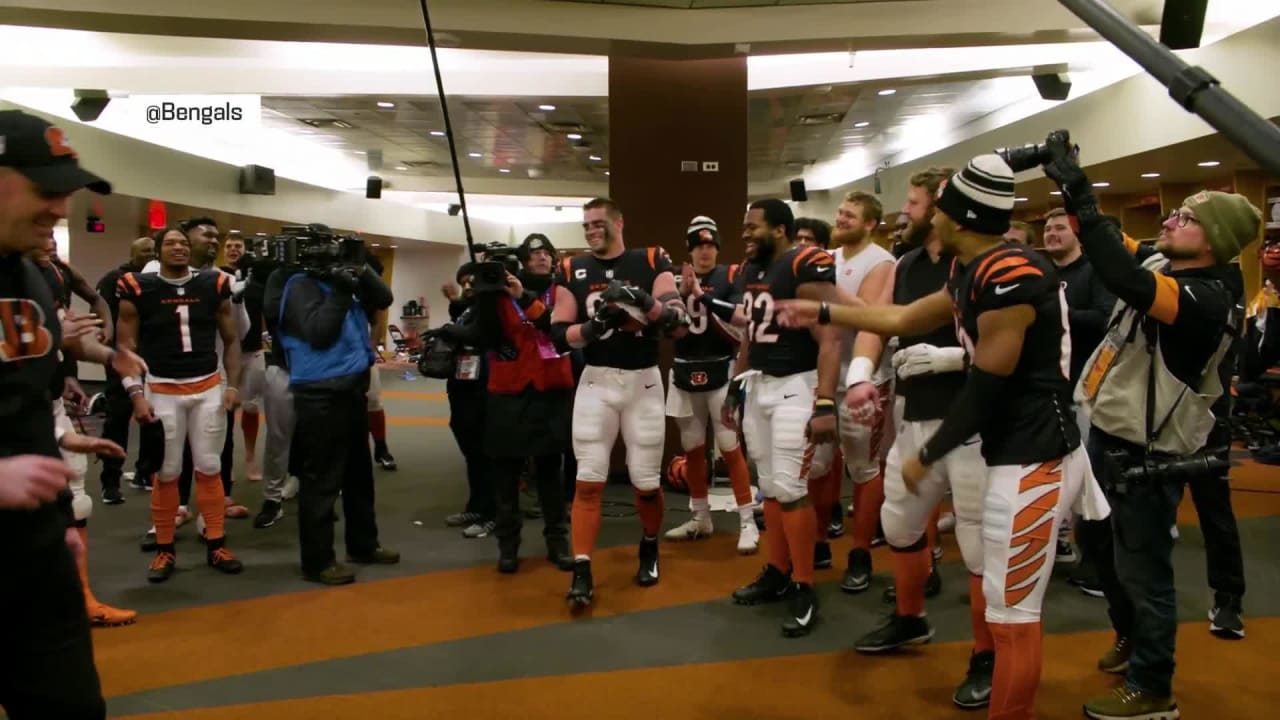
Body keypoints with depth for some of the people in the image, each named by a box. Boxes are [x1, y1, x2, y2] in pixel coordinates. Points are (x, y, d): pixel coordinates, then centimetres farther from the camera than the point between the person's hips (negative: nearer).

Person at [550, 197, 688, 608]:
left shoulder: (652, 262, 0)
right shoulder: (572, 271, 4)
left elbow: (678, 321, -9)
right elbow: (560, 336, -2)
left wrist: (647, 304, -28)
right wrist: (593, 327, -21)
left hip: (644, 381, 0)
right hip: (596, 381, 1)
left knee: (646, 481, 7)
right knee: (588, 480, -4)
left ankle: (649, 550, 34)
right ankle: (581, 571, 2)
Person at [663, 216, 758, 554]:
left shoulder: (732, 276, -3)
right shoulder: (675, 278, 8)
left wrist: (703, 296, -21)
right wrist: (682, 293, -12)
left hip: (720, 372, -4)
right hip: (684, 373, 4)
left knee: (730, 448, -5)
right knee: (692, 449, 13)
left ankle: (748, 523, 3)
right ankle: (700, 518, 27)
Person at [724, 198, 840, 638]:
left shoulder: (807, 267, -14)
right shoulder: (751, 269, 10)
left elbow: (829, 340, -19)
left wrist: (825, 404, -26)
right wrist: (735, 388, 22)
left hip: (795, 387, -8)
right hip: (757, 385, 8)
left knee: (790, 489, -8)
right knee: (769, 487, 13)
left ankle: (804, 589, 5)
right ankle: (777, 573, 26)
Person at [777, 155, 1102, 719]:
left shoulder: (1008, 275, -21)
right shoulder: (973, 274, 10)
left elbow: (987, 390, -17)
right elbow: (905, 320, 24)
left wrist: (927, 457, -4)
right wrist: (822, 313, 30)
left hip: (1033, 459, -10)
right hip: (1021, 453, 10)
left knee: (1012, 616, -1)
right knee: (1011, 606, 20)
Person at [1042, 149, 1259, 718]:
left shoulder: (1209, 298, -23)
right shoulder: (1158, 260, 3)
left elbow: (1130, 286, -40)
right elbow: (1107, 241, 9)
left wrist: (1083, 203, -38)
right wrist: (1071, 187, -9)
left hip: (1147, 453, -9)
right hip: (1108, 434, 9)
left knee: (1142, 569, 3)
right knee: (1102, 545, 22)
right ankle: (1132, 639, 44)